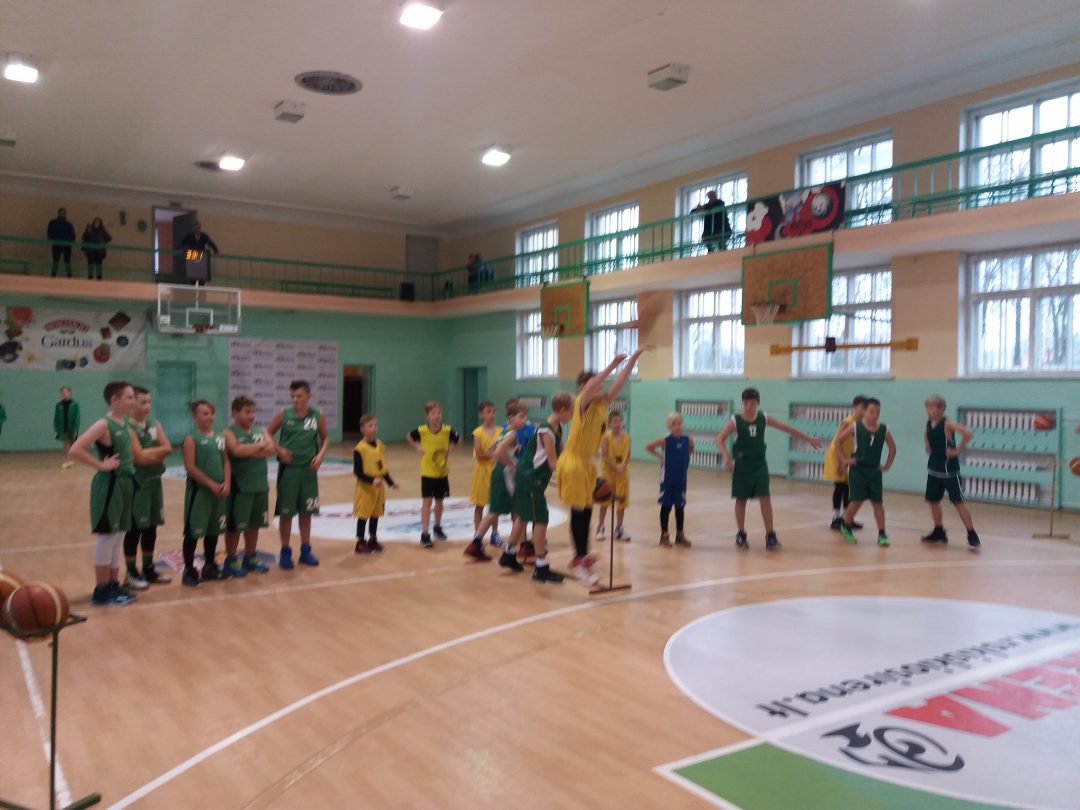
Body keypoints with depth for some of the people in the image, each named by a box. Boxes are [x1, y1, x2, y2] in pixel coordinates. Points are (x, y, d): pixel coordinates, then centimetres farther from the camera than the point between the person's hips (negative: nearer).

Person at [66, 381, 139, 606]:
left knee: (118, 537, 13)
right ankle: (101, 590, 9)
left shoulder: (124, 424, 9)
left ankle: (113, 585, 23)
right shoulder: (104, 424, -16)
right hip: (109, 485, -8)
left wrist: (128, 467, 10)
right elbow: (74, 450, -26)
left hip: (125, 484, 8)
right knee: (107, 537, -1)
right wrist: (101, 465, -19)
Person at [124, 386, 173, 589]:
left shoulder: (155, 424, 8)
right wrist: (157, 452, -6)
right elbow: (140, 457, -20)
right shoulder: (128, 428, -13)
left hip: (155, 483, 7)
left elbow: (167, 449, -2)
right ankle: (132, 573, 10)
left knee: (151, 528, 13)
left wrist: (149, 453, -15)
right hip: (136, 484, -7)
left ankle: (148, 569, 24)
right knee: (134, 529, 1)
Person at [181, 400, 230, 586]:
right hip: (199, 490, -6)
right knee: (193, 532, 1)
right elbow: (190, 467, -14)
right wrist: (211, 484, -16)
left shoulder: (220, 437, 10)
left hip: (220, 492, 6)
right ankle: (189, 570, 10)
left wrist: (227, 484, -6)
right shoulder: (191, 438, -8)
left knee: (213, 531, 15)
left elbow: (226, 462, 10)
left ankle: (210, 566, 27)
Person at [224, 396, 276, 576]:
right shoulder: (229, 433, -6)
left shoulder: (261, 431, 10)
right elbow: (237, 451, -24)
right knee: (235, 526, 2)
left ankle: (250, 558, 27)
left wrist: (250, 451, -15)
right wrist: (260, 445, -12)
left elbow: (272, 449, -4)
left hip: (260, 486, 6)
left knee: (254, 524, 14)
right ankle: (231, 561, 13)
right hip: (240, 486, -6)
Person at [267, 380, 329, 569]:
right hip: (288, 469, -1)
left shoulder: (318, 415, -3)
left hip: (308, 469, 1)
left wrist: (320, 455, -8)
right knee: (286, 512, 5)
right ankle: (286, 551, 18)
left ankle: (305, 550, 23)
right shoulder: (283, 414, -5)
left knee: (306, 512, 10)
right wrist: (279, 450, -11)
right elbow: (267, 435, 4)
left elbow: (325, 439, 9)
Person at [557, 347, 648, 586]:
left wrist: (635, 357, -1)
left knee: (586, 512, 11)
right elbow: (591, 386, -34)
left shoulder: (603, 403, 5)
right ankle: (579, 561, 2)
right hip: (572, 461, -8)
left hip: (587, 462, 8)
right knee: (578, 512, -4)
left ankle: (581, 558, 21)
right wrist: (612, 364, -36)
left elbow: (620, 382, 3)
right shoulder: (582, 403, -14)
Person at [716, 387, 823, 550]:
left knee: (765, 499, -5)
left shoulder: (763, 418, 0)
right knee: (741, 500, 6)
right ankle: (741, 534, 20)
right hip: (742, 465, -2)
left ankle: (770, 536, 1)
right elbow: (720, 439, -14)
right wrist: (727, 457, -30)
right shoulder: (735, 420, -10)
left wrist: (807, 438, 11)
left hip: (760, 464, 2)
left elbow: (786, 428, 7)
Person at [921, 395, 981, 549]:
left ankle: (972, 535, 0)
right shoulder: (929, 423, 4)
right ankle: (939, 532, 27)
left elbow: (968, 433, -32)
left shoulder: (947, 424, -17)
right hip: (933, 468, 8)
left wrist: (958, 450, -24)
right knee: (933, 501, 13)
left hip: (949, 469, -7)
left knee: (958, 502, -6)